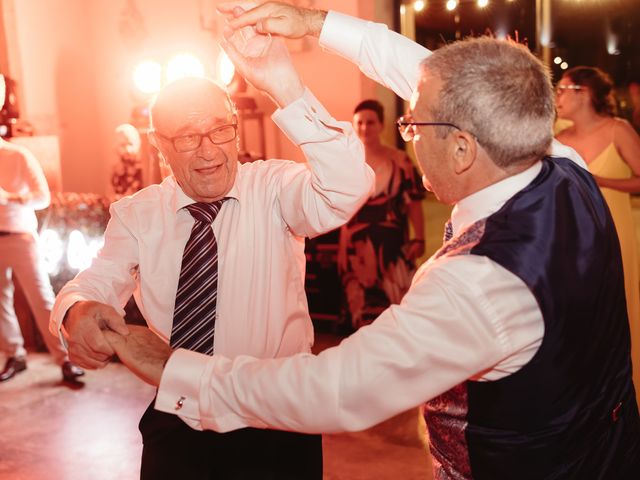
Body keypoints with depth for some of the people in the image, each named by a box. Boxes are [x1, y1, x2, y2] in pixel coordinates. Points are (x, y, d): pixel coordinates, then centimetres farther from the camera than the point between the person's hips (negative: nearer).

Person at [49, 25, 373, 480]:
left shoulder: (274, 189, -11)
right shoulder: (136, 214, 0)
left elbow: (348, 187, -28)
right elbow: (96, 284, -7)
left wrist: (287, 90, -40)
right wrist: (79, 312, -31)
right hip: (174, 428, 3)